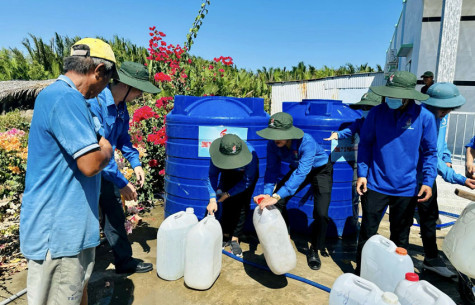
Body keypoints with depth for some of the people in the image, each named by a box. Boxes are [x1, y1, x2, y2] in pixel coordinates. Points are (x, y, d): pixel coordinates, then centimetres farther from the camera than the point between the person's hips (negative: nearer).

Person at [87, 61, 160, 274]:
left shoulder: (121, 106, 2)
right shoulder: (94, 102, -26)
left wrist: (135, 163, 2)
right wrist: (121, 182, -28)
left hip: (107, 169, 8)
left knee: (115, 216, 15)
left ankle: (124, 261, 28)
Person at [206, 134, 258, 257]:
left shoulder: (250, 153, -41)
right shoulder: (217, 153, -35)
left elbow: (247, 180, -28)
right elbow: (212, 176, -26)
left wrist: (228, 194, -28)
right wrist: (212, 199, -37)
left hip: (247, 174, -2)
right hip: (228, 175, 2)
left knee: (243, 205, -10)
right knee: (227, 203, -5)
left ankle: (235, 240, 1)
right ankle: (226, 236, 13)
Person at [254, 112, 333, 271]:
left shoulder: (307, 142, -40)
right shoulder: (273, 144, -24)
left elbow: (301, 173, -47)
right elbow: (272, 169, -19)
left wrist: (276, 196, -55)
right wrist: (267, 193, -36)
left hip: (321, 170, -4)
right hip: (298, 168, 5)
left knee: (321, 213, -14)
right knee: (278, 202, -9)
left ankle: (315, 250, 13)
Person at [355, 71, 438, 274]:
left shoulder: (424, 117, -6)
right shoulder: (377, 113, -5)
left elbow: (430, 152, 2)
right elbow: (365, 144, 2)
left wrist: (428, 181, -6)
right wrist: (362, 174, -5)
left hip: (406, 189, 0)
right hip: (375, 185, 0)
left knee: (400, 237, 16)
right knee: (367, 232, 9)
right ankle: (360, 271, 28)